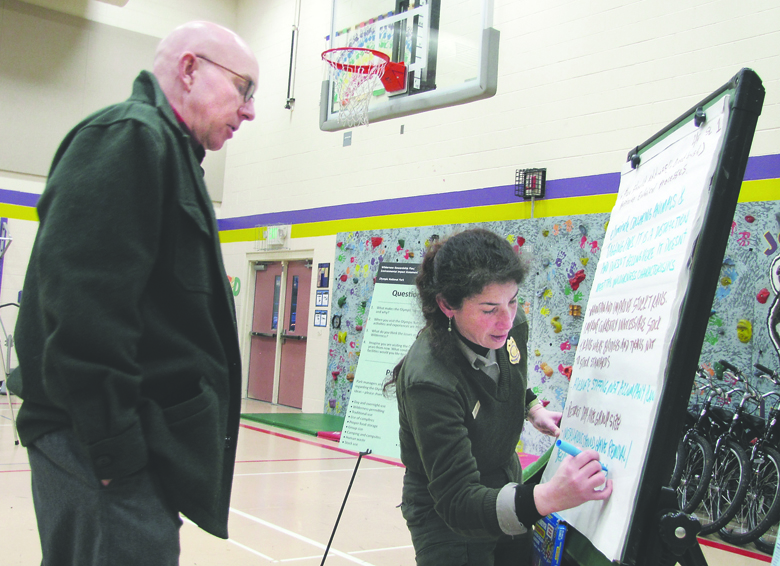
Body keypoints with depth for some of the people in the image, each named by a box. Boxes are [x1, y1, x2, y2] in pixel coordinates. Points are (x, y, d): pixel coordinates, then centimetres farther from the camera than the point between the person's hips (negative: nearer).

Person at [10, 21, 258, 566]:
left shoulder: (167, 150, 21)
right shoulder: (130, 136, -10)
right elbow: (83, 297, -22)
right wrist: (113, 443, -22)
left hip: (129, 447, 10)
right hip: (107, 446, -10)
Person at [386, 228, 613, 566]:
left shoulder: (512, 327, -13)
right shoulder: (429, 381, -36)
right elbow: (456, 502, -38)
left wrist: (533, 409, -6)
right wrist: (545, 498, -52)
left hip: (505, 490, 7)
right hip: (449, 525, -6)